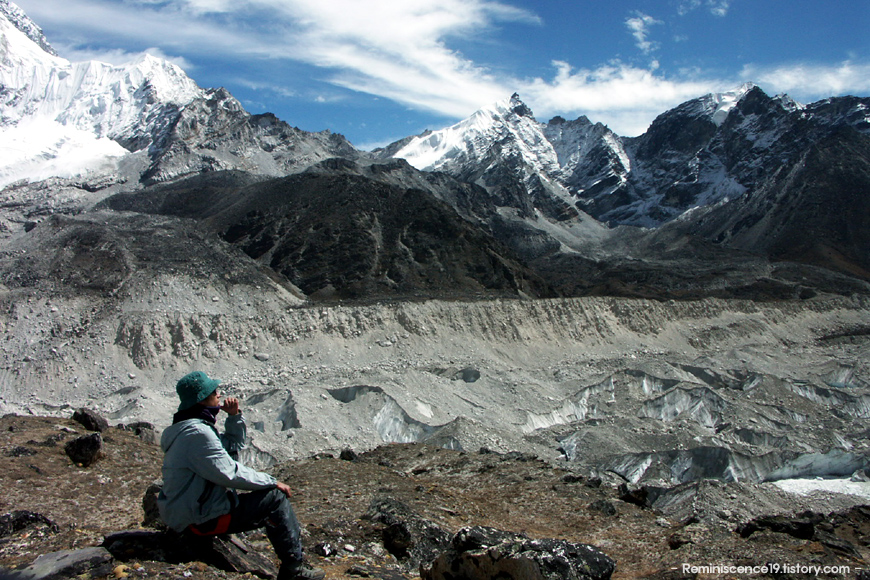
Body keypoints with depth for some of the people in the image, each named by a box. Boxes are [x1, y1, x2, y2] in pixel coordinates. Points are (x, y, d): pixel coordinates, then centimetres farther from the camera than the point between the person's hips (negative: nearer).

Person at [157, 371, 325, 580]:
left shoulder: (189, 428, 11)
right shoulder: (197, 433, -23)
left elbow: (233, 446, 20)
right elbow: (229, 473, -25)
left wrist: (235, 416, 5)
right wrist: (272, 482, -15)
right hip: (203, 519, -11)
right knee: (275, 497, -10)